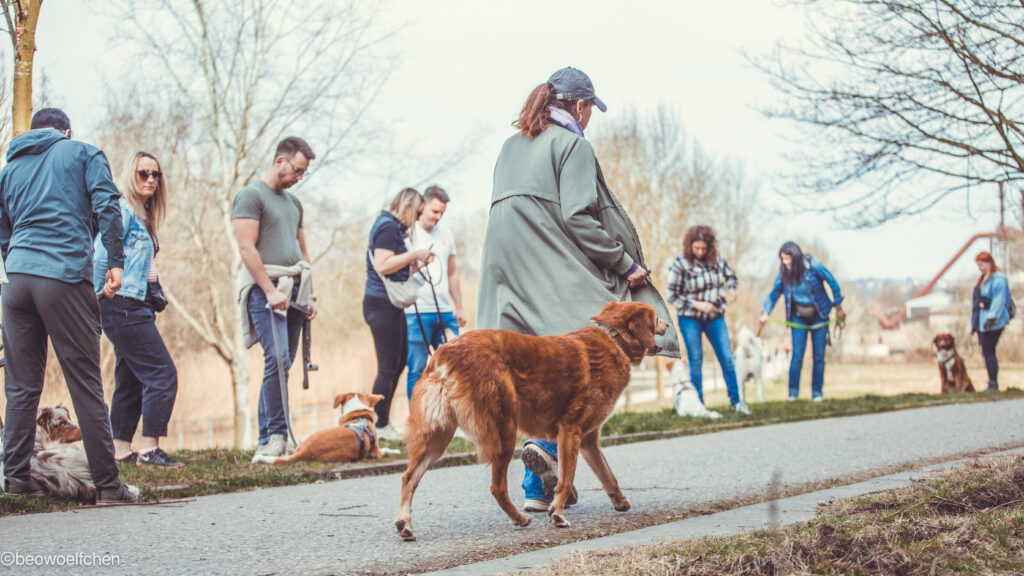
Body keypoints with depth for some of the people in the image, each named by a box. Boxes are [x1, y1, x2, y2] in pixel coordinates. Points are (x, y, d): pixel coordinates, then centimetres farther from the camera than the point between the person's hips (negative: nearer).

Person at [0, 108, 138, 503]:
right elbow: (107, 205, -4)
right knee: (86, 385, -3)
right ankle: (108, 485, -2)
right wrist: (115, 262, -5)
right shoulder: (82, 153, 11)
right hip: (65, 277, -4)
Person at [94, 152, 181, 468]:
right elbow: (101, 255, -15)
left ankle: (121, 449, 14)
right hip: (123, 304, -10)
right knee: (162, 373, -12)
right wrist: (103, 295, -10)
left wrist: (157, 297, 14)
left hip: (138, 305, 10)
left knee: (131, 377, 10)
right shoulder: (122, 210, -9)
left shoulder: (144, 216, 20)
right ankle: (150, 449, -13)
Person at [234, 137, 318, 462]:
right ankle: (277, 437, -17)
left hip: (293, 289, 8)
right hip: (265, 288, -8)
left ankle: (266, 441, 7)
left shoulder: (293, 203, 22)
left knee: (281, 366, 4)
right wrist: (270, 290, -17)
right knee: (277, 360, -18)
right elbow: (247, 247, -12)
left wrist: (309, 294, 16)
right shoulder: (251, 196, -3)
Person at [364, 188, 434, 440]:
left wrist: (417, 264, 10)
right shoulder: (387, 226, -12)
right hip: (382, 303, -11)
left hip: (391, 305, 11)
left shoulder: (393, 227, 20)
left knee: (398, 363, 14)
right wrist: (413, 254, -16)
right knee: (388, 368, -6)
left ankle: (382, 422, 19)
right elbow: (383, 265, -24)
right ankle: (380, 427, -1)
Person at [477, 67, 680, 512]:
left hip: (510, 276, 8)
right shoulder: (572, 143, -3)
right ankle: (550, 443, -25)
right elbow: (577, 217, -14)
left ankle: (538, 488, 7)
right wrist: (626, 263, -8)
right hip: (557, 277, -8)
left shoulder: (511, 147, 21)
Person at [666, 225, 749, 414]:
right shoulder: (680, 264, -14)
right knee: (695, 361, 2)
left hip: (715, 316, 3)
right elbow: (672, 296, -10)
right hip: (690, 319, -3)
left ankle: (736, 401, 11)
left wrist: (731, 290, -6)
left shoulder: (716, 259, -4)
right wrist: (697, 304, -18)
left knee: (727, 358, 1)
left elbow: (730, 275, 15)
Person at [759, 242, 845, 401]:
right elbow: (774, 294, -3)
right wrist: (765, 312, -18)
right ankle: (793, 393, -1)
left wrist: (838, 307, -1)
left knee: (819, 356, 0)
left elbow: (833, 284, -6)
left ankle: (816, 393, 8)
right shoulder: (784, 273, -9)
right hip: (798, 317, 1)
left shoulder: (813, 266, -17)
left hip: (819, 315, -1)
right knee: (797, 355, -8)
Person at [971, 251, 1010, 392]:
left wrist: (991, 317, -24)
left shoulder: (998, 279, -10)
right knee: (986, 352, 8)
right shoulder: (983, 279, 19)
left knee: (988, 352, -11)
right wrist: (973, 322, 21)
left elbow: (998, 301, -18)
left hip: (993, 323, -9)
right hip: (981, 322, 9)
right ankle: (992, 384, 12)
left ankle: (993, 384, -8)